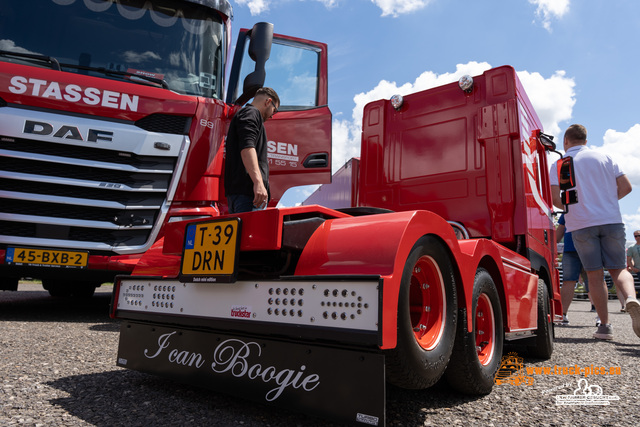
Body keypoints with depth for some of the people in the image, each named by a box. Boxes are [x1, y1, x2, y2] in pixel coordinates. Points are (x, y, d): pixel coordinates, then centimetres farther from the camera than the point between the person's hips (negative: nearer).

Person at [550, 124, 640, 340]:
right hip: (611, 220, 2)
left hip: (581, 225, -2)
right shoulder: (604, 157, 10)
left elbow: (554, 197, -9)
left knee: (595, 276, 5)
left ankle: (605, 325, 6)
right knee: (618, 269, 10)